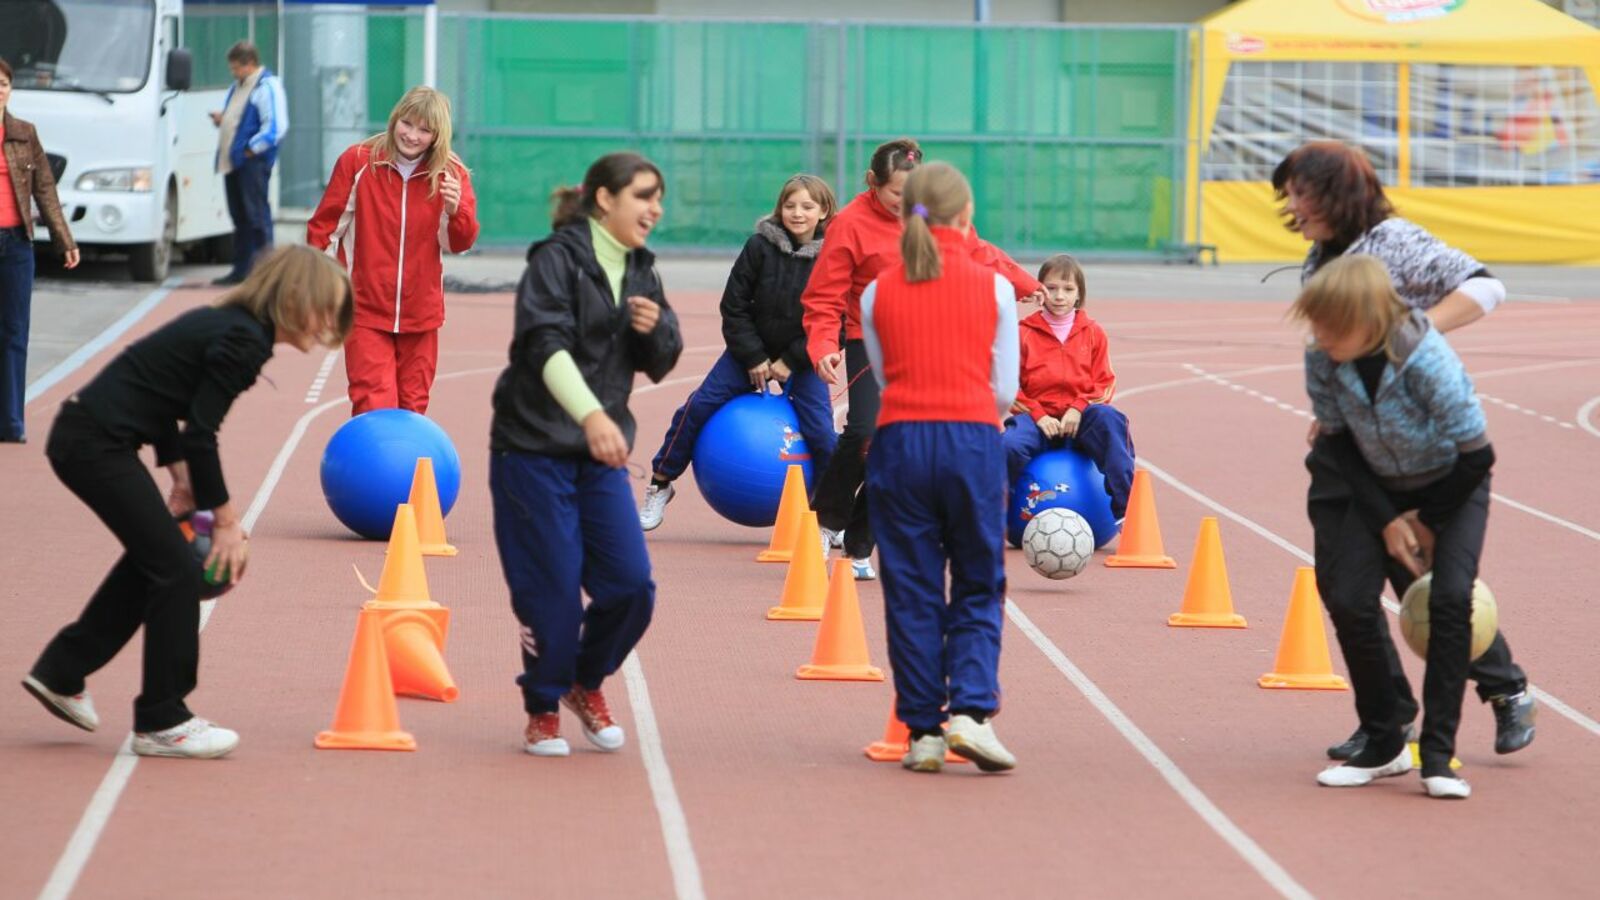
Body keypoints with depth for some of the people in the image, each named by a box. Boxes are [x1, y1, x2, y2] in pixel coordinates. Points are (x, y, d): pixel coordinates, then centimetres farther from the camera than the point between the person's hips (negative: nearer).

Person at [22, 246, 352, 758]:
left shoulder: (228, 324, 14)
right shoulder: (244, 341, -16)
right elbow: (200, 434, -16)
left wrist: (183, 480, 11)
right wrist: (227, 519, -8)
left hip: (85, 438, 10)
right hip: (98, 445, -10)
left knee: (152, 557, 21)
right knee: (175, 567, -3)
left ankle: (60, 673, 30)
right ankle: (162, 723, 5)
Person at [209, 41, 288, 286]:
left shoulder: (267, 87, -7)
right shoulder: (237, 87, 22)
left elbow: (276, 127, -15)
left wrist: (251, 149, -17)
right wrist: (220, 118, 10)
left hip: (253, 162, -9)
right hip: (232, 161, 9)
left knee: (257, 214, -10)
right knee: (239, 217, 12)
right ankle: (241, 269, 17)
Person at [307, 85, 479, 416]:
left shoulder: (451, 174, -1)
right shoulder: (357, 162, -5)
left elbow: (460, 243, -3)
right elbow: (324, 225, 1)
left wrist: (455, 210, -24)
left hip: (419, 314, 3)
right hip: (365, 312, -2)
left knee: (411, 408, 10)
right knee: (374, 408, -13)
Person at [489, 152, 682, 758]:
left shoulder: (639, 270, 11)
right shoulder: (556, 260, -11)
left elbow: (660, 364, 15)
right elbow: (547, 344, -26)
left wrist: (655, 330, -10)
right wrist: (591, 414, -40)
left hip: (601, 454, 6)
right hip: (534, 446, -6)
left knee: (631, 584, -3)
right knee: (552, 589, -5)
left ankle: (585, 682, 22)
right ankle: (543, 709, 16)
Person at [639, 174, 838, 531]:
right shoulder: (760, 246, -13)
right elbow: (734, 305, -7)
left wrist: (791, 362, -13)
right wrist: (754, 358, -11)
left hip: (802, 357, -1)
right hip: (752, 349, 1)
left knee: (820, 431, -13)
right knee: (698, 407, -7)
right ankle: (660, 485, 10)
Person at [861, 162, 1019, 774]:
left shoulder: (877, 293, 5)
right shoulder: (993, 287, 2)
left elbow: (883, 377, 12)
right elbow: (1005, 389, 6)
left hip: (899, 444, 1)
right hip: (974, 442, -1)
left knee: (911, 592, 7)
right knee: (979, 587, 8)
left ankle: (924, 731, 7)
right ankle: (971, 710, -9)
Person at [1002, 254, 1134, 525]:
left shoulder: (1092, 333, 10)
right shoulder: (1025, 333, 5)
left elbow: (1104, 381, 7)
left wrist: (1079, 408, -12)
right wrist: (1038, 415, -13)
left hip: (1079, 419, 1)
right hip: (1037, 417, -1)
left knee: (1110, 419, -34)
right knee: (1010, 444, -35)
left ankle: (1125, 510, -32)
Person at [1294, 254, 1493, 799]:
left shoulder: (1427, 361, -35)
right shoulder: (1322, 361, -23)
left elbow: (1476, 455, -25)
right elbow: (1338, 442, -6)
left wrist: (1428, 523, -13)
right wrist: (1386, 521, -11)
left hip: (1453, 484, -4)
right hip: (1381, 488, 4)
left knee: (1450, 597, -22)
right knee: (1349, 600, -11)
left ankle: (1437, 753, -15)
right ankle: (1383, 746, 5)